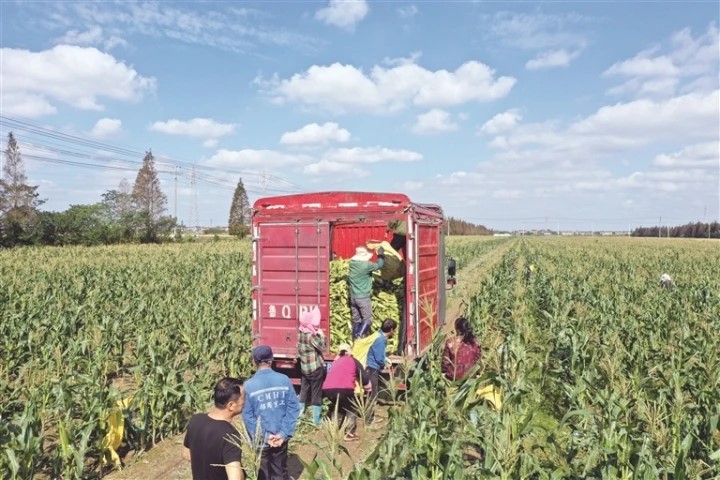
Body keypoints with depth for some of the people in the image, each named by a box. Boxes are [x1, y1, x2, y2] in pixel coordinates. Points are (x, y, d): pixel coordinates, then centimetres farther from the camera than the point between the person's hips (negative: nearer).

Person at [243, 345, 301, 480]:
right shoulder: (284, 380, -8)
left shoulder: (249, 385, -13)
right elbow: (293, 408, -8)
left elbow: (247, 415, -12)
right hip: (281, 438, 2)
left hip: (261, 440, -2)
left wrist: (264, 436, -8)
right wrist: (284, 433, -8)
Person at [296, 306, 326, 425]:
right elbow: (322, 346, -21)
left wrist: (316, 333, 4)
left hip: (304, 368, 7)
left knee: (304, 391, 18)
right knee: (316, 394, 4)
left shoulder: (300, 333, -1)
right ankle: (316, 419, 12)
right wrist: (321, 335, -8)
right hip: (316, 368, -7)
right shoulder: (311, 336, -22)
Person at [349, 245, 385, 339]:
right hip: (363, 297, -7)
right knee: (367, 320, 0)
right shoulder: (366, 265, -16)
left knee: (356, 321, 12)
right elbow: (379, 265, -7)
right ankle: (359, 338, -14)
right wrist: (381, 254, 11)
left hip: (353, 297, 7)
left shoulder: (352, 263, 1)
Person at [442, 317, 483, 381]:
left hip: (455, 375, -2)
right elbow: (478, 359, -1)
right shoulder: (474, 341, -12)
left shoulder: (450, 342, -19)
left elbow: (445, 361, -10)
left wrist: (444, 371, 7)